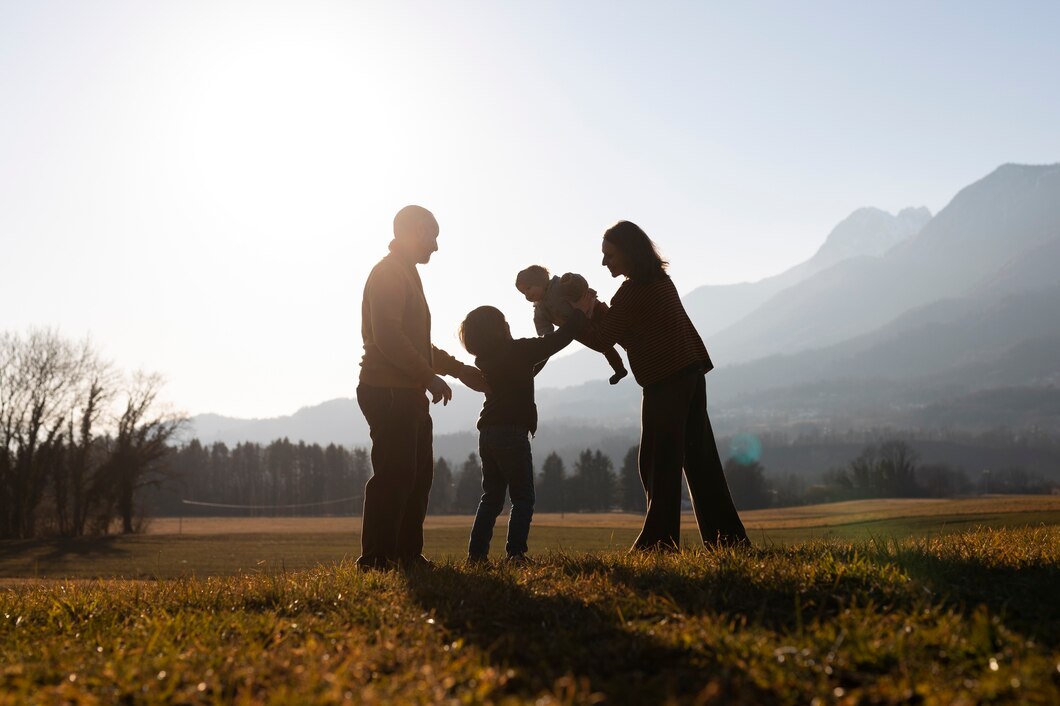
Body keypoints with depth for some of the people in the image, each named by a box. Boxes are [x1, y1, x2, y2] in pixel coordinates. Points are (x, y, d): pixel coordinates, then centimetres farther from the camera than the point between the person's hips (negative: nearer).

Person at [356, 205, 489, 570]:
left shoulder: (406, 274, 24)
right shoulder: (389, 273, -8)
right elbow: (387, 337, -20)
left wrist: (461, 370, 25)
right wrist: (430, 376, -19)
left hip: (407, 393, 10)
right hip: (389, 391, -10)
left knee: (418, 474, 9)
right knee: (394, 475, -11)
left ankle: (407, 553, 13)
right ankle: (376, 558, -8)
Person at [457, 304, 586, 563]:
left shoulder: (486, 359, 13)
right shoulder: (517, 350, -8)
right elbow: (561, 338, -7)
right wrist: (581, 313, 6)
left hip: (488, 433, 7)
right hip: (512, 433, -7)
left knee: (491, 497, 13)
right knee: (522, 498, -1)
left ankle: (476, 552, 9)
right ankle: (515, 552, -8)